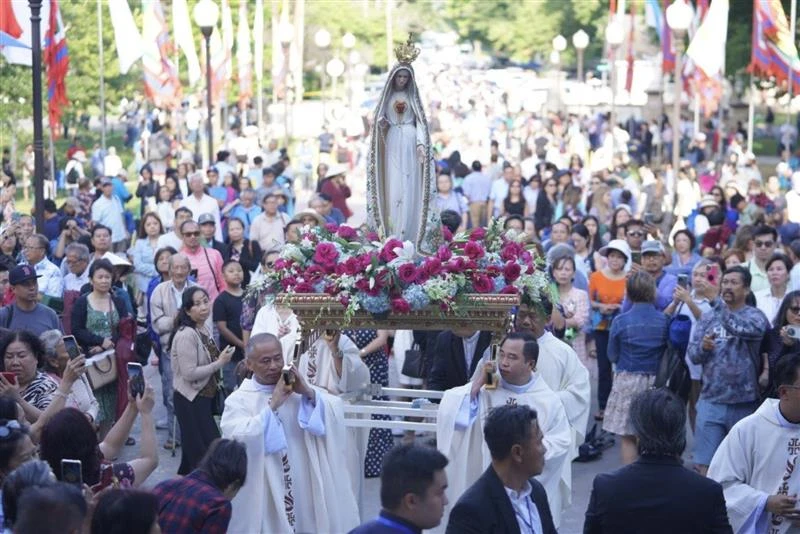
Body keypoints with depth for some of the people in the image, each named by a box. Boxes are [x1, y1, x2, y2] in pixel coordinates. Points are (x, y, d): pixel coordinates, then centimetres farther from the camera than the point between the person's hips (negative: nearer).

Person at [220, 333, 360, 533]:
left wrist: (310, 394, -13)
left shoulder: (299, 389, 9)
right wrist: (272, 406, -17)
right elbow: (239, 439, -18)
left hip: (306, 493, 3)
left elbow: (336, 416, -1)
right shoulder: (239, 400, -1)